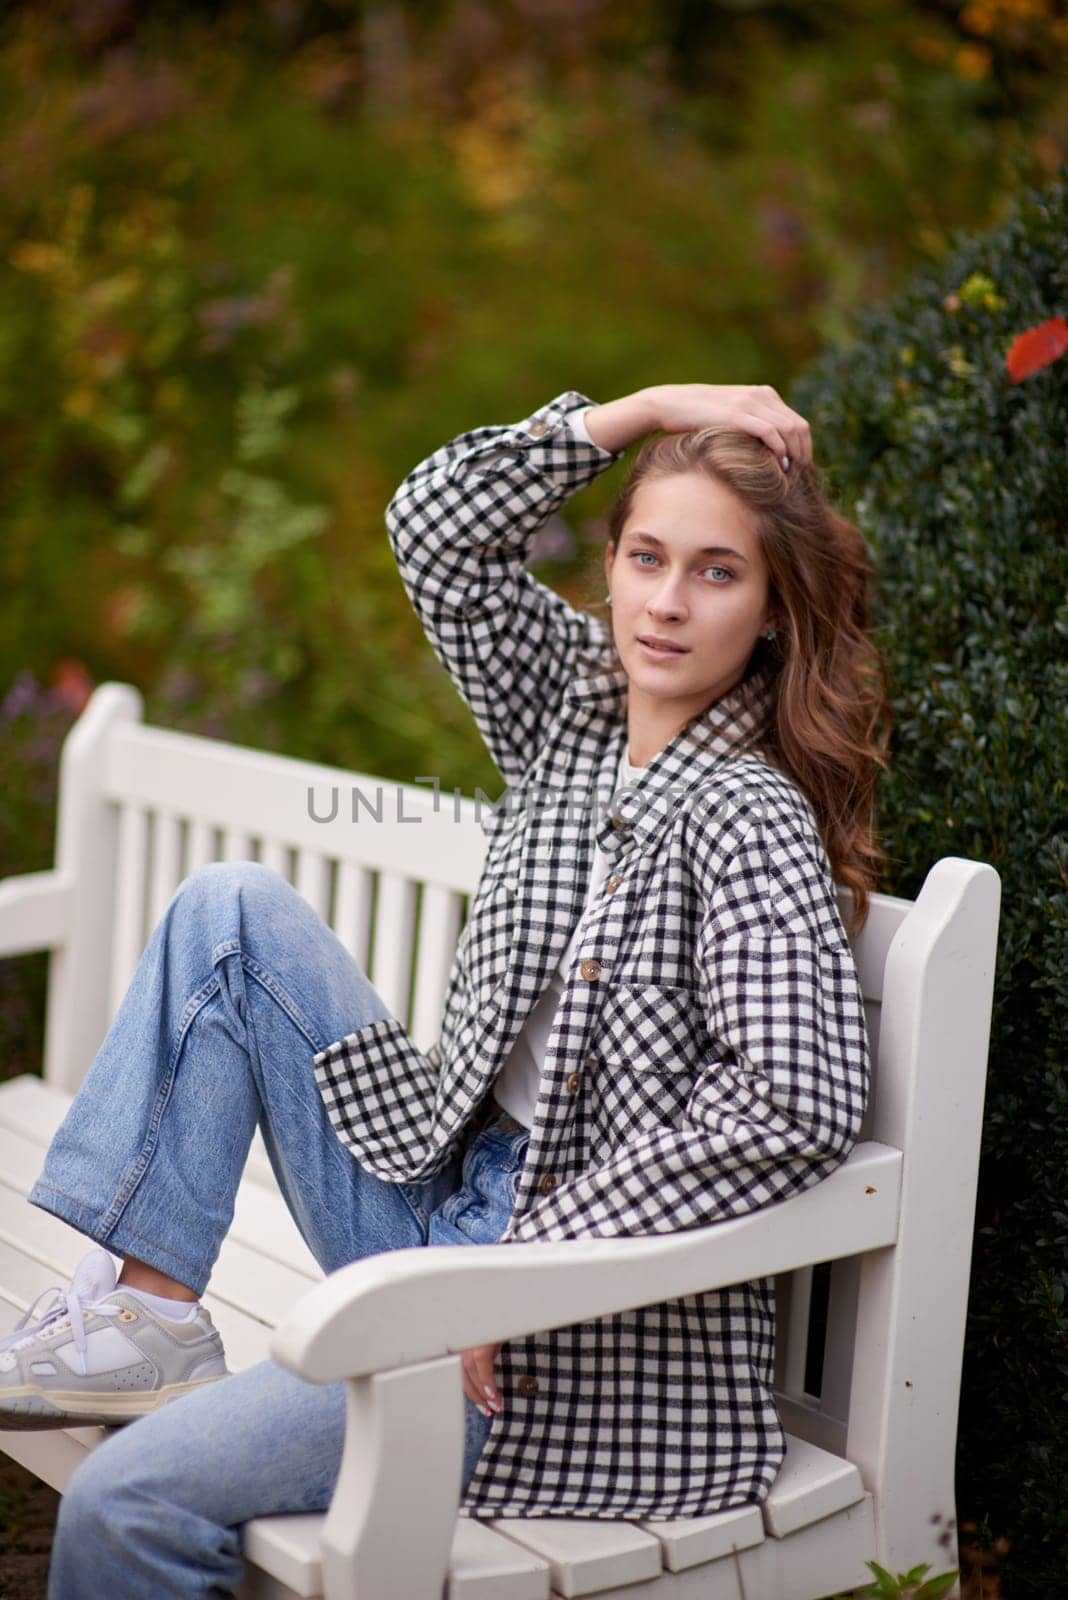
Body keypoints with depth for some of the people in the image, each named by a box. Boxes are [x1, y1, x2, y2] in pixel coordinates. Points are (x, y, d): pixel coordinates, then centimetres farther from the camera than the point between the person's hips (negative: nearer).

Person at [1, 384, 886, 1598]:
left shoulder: (750, 823, -17)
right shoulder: (577, 701, 5)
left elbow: (797, 1107, -28)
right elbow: (438, 526, 9)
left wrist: (526, 1267, -25)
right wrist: (644, 410, -1)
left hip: (580, 1328, -8)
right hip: (446, 1202, 8)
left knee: (128, 1497, -19)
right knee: (233, 907, 3)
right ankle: (143, 1313, 0)